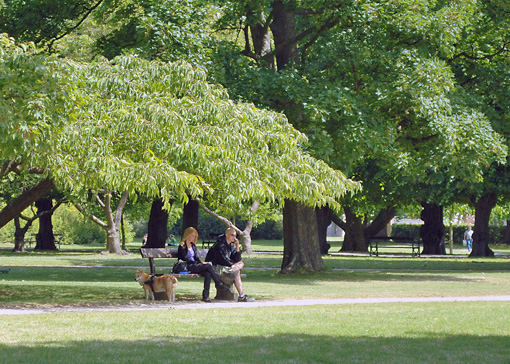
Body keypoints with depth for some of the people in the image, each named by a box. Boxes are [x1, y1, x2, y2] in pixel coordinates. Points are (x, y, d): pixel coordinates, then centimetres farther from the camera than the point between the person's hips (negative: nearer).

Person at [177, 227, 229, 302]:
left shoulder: (193, 245, 21)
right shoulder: (182, 246, -3)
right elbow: (185, 259, -11)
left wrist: (201, 262, -4)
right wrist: (200, 263, -14)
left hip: (194, 265, 7)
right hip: (187, 267, -7)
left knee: (207, 274, -25)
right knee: (208, 266, -24)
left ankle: (205, 296, -30)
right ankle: (219, 284, -13)